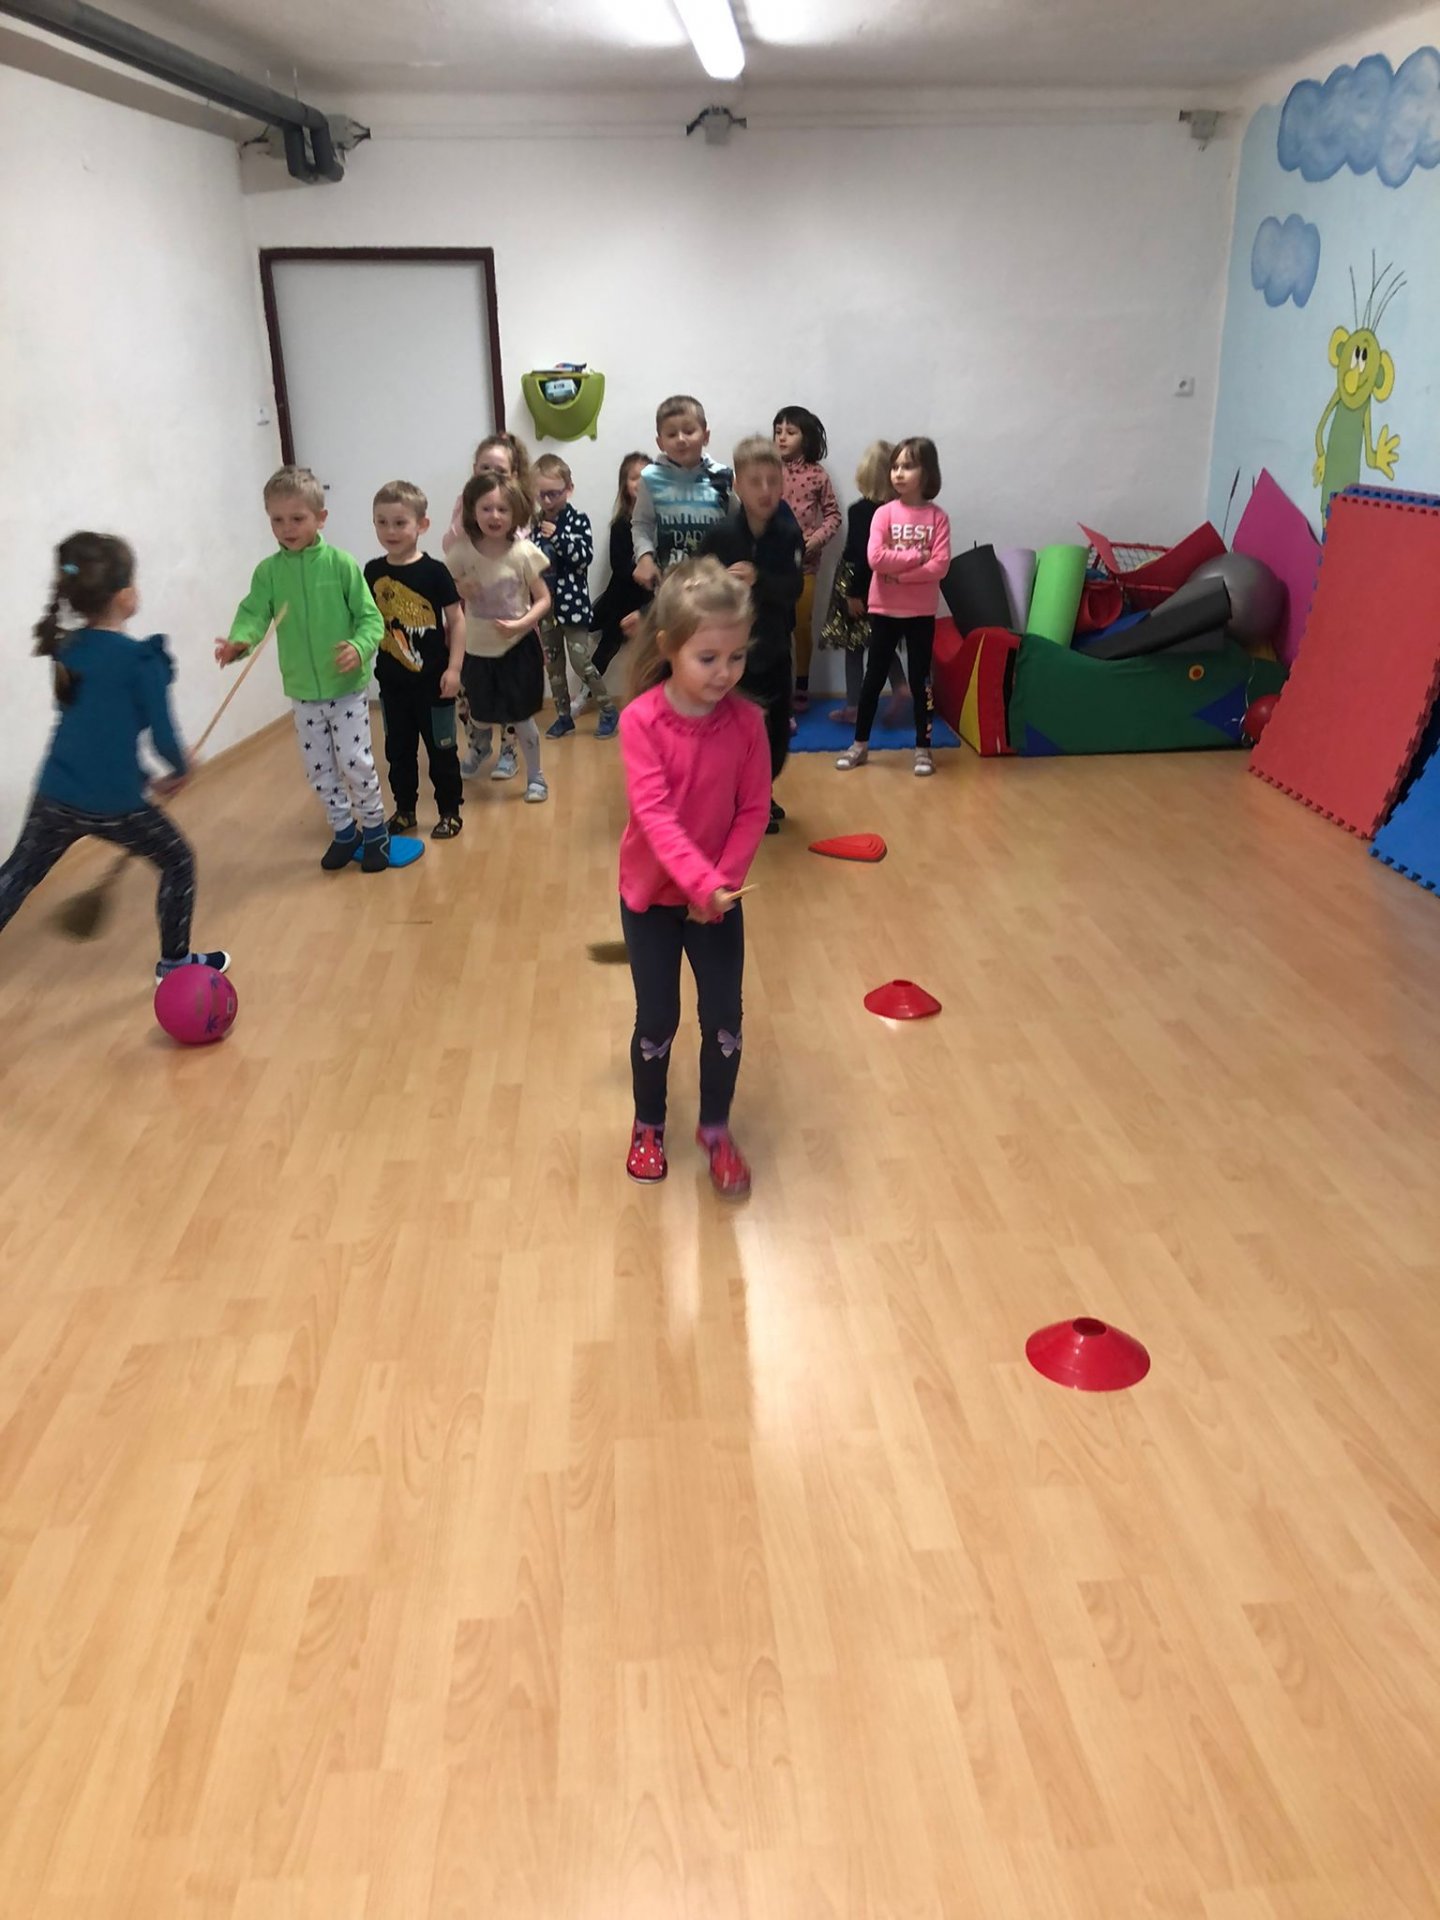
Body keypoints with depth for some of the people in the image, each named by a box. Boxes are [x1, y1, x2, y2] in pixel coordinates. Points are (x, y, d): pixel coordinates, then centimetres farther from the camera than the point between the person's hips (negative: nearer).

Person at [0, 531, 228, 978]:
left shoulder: (67, 648, 6)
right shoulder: (141, 658, -13)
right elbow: (162, 732, -10)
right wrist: (180, 769, 10)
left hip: (55, 796, 6)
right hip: (114, 802, -5)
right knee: (178, 862, 17)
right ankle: (174, 962, 26)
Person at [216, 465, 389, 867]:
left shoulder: (340, 564, -10)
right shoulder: (267, 571, -1)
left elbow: (370, 617, -9)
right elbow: (254, 614, -9)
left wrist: (360, 647, -29)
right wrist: (239, 642, -32)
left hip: (347, 686, -4)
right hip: (302, 691, 4)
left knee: (356, 763, 0)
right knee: (319, 769, 12)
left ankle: (375, 829, 21)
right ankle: (344, 831, 30)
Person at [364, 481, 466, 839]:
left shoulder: (434, 571, -11)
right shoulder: (372, 572, 0)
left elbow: (457, 620, -7)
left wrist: (454, 668, -11)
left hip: (432, 679, -4)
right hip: (392, 680, 4)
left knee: (441, 749, 8)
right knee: (398, 750, 15)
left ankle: (450, 812, 21)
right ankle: (404, 810, 29)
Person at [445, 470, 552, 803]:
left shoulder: (523, 552, -15)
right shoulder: (462, 552, -10)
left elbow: (544, 599, -10)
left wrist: (522, 624, -23)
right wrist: (460, 590, -14)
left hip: (518, 646, -3)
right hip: (477, 648, 3)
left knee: (521, 716, 2)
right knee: (481, 713, 19)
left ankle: (535, 775, 20)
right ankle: (481, 746, 54)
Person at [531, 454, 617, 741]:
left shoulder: (577, 519, -8)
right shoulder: (535, 522, 5)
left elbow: (586, 556, -18)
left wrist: (557, 537, -24)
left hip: (572, 602, -5)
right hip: (544, 603, 5)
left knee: (581, 660, -7)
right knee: (552, 663, 11)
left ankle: (609, 710, 8)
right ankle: (563, 716, 22)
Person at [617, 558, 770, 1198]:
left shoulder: (746, 721, -10)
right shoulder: (641, 720, -19)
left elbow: (754, 811, -7)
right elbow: (654, 814, -26)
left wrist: (725, 881, -18)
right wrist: (700, 881, -37)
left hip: (719, 895, 2)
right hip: (652, 893, -2)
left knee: (724, 1018, 6)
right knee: (657, 1020, 9)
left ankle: (716, 1130, 27)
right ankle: (648, 1125, 33)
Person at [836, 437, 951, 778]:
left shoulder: (937, 516, -3)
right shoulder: (884, 513, -2)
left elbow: (940, 566, -13)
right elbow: (875, 558, -15)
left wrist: (898, 571, -18)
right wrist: (917, 557, -16)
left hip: (921, 612, -1)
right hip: (884, 610, 1)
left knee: (920, 679, 6)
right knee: (874, 676, 8)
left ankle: (923, 748, 14)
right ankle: (860, 744, 18)